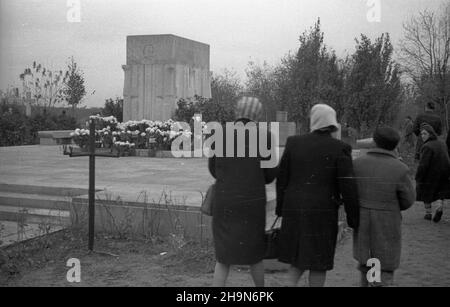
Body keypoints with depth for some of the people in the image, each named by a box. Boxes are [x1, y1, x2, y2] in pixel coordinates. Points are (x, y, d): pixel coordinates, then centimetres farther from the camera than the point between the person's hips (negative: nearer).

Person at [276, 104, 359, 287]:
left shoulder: (294, 143, -1)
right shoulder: (340, 148, -10)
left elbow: (282, 178, 3)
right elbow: (348, 187, -11)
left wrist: (280, 207, 14)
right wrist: (353, 217, -1)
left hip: (294, 209, 3)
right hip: (323, 212, -3)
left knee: (299, 251, 21)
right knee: (319, 258, 10)